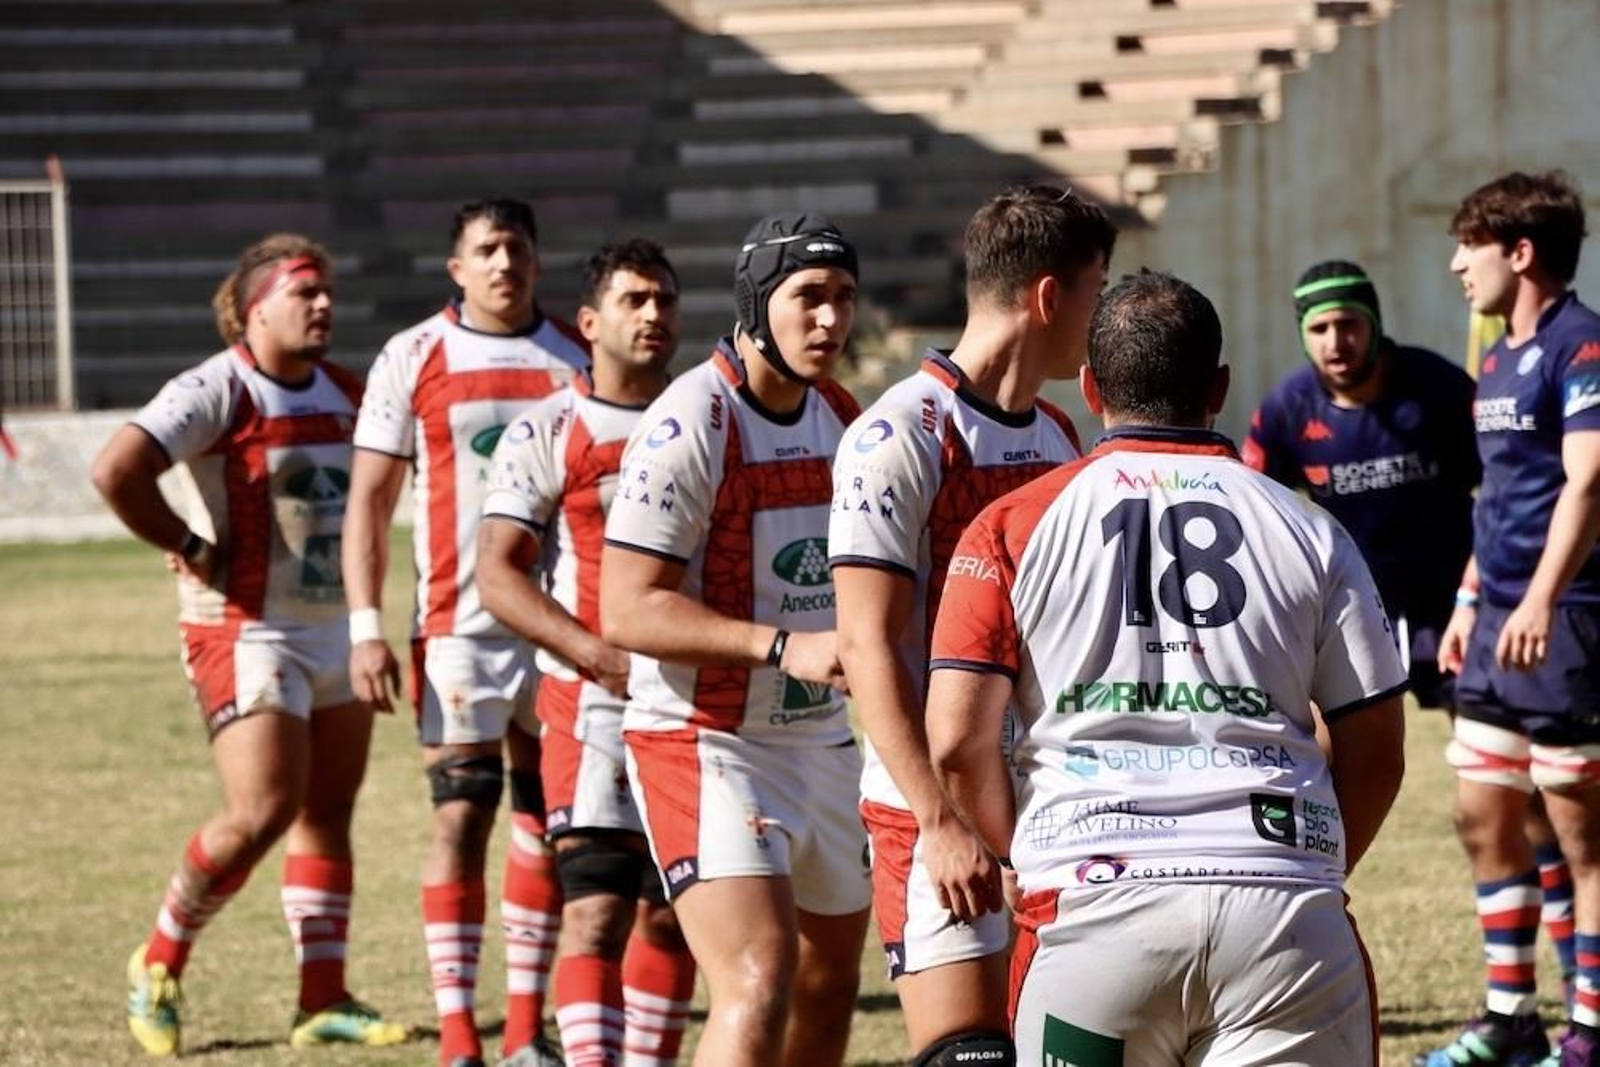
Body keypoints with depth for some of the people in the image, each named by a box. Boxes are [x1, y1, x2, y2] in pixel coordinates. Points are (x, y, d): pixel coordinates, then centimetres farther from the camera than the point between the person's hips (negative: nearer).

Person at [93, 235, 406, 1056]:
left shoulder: (345, 393, 9)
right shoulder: (218, 391, -13)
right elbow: (116, 471, -25)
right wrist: (189, 546, -15)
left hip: (336, 629, 7)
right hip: (246, 633, -7)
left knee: (328, 813, 6)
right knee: (263, 811, -14)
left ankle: (323, 1001, 11)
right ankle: (160, 963, 5)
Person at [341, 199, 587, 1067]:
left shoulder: (578, 358, 8)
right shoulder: (413, 359, 0)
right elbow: (369, 500, 1)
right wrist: (365, 627, -7)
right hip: (459, 628, -3)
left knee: (549, 821, 5)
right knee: (461, 818, -5)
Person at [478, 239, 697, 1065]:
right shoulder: (546, 433, -2)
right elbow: (499, 576, -7)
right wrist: (604, 656, -18)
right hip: (592, 708, -5)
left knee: (672, 914, 9)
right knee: (597, 912, -13)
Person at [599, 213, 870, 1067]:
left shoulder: (843, 418, 9)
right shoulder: (690, 425, -17)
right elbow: (626, 611, -22)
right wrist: (786, 648, -29)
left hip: (823, 739, 8)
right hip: (705, 743, -8)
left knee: (830, 980, 15)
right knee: (759, 980, -22)